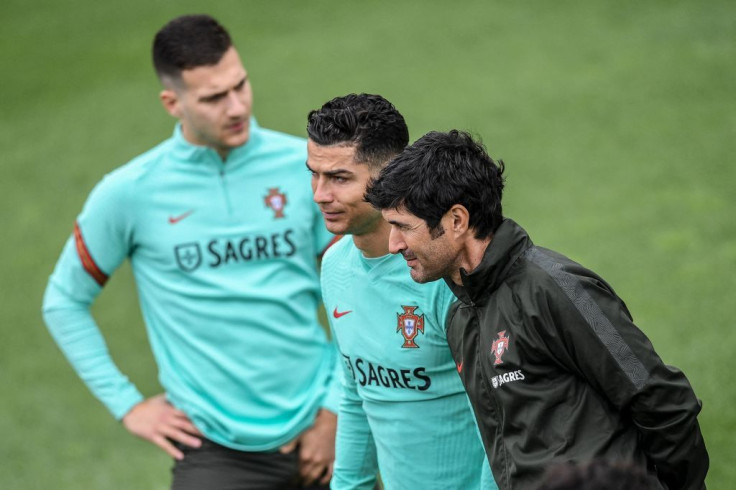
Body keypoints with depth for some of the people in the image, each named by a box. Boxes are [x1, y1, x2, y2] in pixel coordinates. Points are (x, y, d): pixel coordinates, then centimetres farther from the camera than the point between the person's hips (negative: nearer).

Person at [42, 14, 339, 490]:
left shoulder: (304, 165, -3)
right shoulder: (128, 194, -6)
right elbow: (64, 302, 6)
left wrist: (336, 412, 0)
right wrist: (127, 405, 1)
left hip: (319, 430, 2)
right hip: (216, 447, -2)